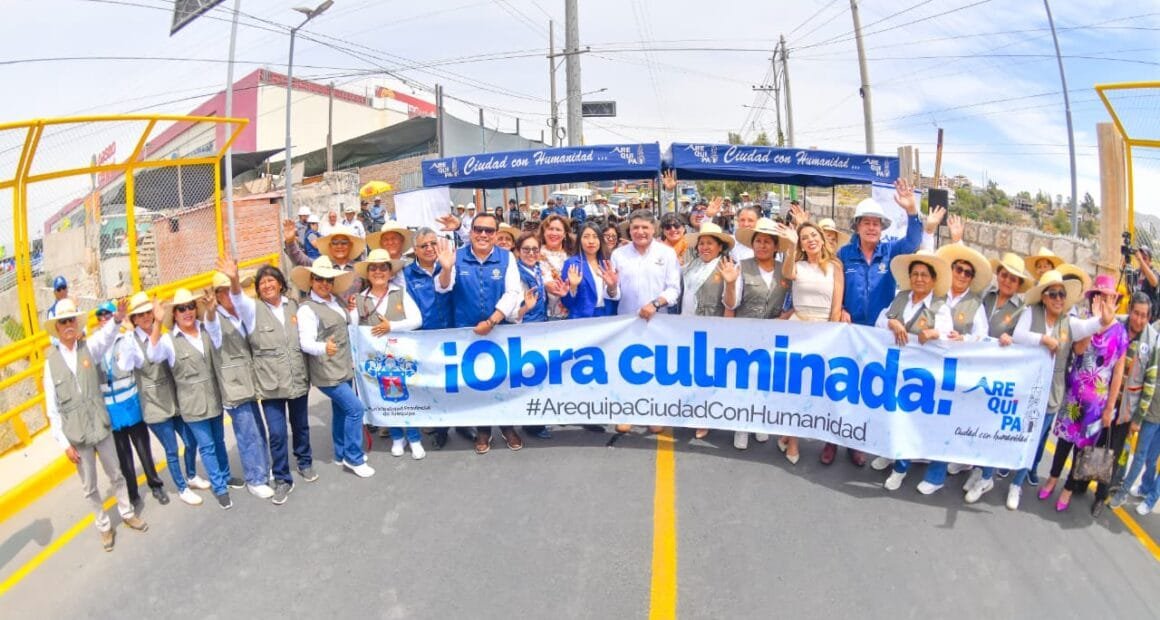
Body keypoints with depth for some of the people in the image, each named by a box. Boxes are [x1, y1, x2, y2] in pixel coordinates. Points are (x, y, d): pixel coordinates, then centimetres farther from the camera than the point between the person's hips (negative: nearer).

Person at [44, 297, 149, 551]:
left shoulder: (89, 346, -5)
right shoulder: (51, 361, -6)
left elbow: (105, 336, -32)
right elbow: (52, 408, -4)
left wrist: (117, 319, -54)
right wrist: (64, 442, -7)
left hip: (100, 425, 0)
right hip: (75, 434, 0)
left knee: (115, 474, 15)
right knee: (89, 486, 13)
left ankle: (127, 513, 35)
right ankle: (103, 525, 31)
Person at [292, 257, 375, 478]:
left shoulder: (337, 301, 9)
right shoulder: (307, 309, -16)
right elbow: (306, 342, -24)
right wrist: (324, 348, -43)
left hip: (344, 368, 8)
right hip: (327, 371, -8)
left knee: (341, 411, 16)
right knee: (355, 408, -10)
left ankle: (342, 455, 30)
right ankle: (354, 458, 2)